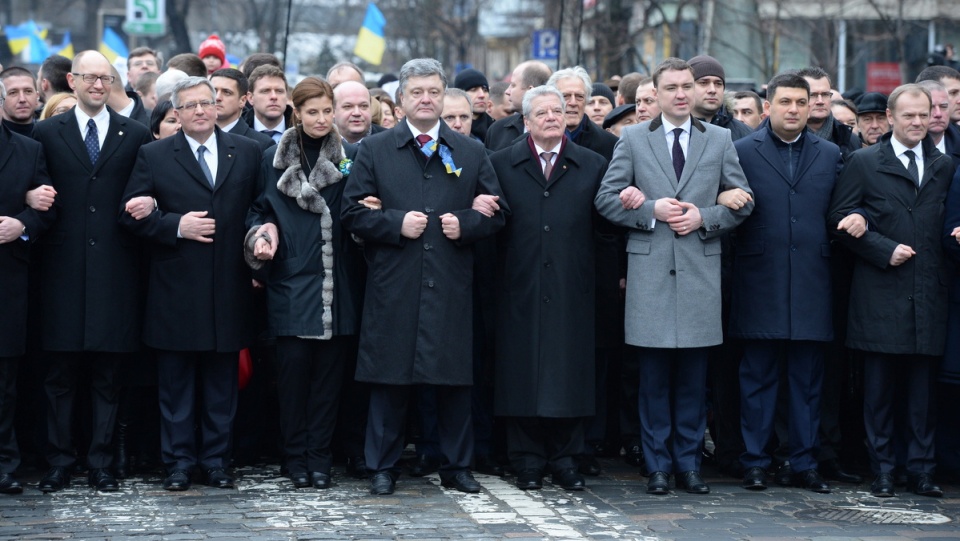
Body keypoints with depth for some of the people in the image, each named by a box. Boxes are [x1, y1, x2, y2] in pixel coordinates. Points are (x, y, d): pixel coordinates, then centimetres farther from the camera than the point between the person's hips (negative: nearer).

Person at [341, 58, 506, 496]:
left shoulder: (471, 153, 12)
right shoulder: (374, 151, 7)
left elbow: (496, 213, 12)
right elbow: (353, 212, 3)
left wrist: (464, 224, -7)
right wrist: (396, 223, -11)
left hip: (452, 288, 2)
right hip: (393, 286, -1)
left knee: (455, 379, 4)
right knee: (389, 379, 1)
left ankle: (456, 467, 15)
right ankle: (383, 468, 11)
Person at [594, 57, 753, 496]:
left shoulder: (719, 140, 10)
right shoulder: (633, 140, 7)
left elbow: (742, 201, 9)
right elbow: (606, 199, 3)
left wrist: (704, 217, -7)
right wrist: (651, 210, -10)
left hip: (700, 269, 1)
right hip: (650, 270, -1)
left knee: (693, 376, 4)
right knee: (654, 376, 1)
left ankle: (688, 464, 13)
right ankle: (658, 467, 9)